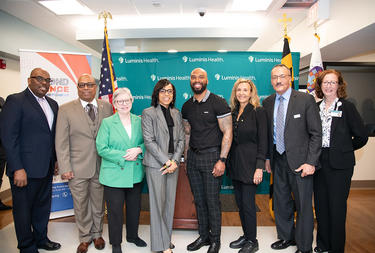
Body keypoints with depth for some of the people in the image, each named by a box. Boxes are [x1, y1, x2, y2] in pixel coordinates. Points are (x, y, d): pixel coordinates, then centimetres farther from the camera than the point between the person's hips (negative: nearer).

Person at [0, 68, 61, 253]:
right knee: (23, 209, 10)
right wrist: (17, 169, -19)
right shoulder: (15, 101, -10)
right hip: (25, 169, -7)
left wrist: (55, 161, 10)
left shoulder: (52, 104, 12)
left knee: (43, 206, 20)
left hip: (46, 168, 7)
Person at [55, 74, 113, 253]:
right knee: (81, 205, 11)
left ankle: (97, 234, 36)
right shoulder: (66, 109, -2)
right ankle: (85, 238, 32)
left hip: (101, 166, 2)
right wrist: (65, 168, -8)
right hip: (77, 168, -1)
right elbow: (61, 142, -3)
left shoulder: (106, 107, 3)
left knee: (98, 203, 15)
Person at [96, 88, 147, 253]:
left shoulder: (139, 121, 4)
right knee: (115, 210, 7)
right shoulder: (107, 123, -5)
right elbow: (101, 149, -11)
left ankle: (133, 235, 42)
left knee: (135, 208, 18)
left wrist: (139, 150, -14)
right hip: (114, 175, -3)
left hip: (136, 175, 4)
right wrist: (124, 156, -18)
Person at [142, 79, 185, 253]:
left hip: (173, 164, 5)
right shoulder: (148, 113, -3)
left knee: (170, 202, 11)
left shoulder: (176, 113, 12)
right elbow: (149, 141, -10)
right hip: (156, 164, -5)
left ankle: (166, 238, 27)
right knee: (158, 203, 1)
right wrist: (166, 161, -14)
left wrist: (175, 161, -5)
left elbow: (181, 139, 8)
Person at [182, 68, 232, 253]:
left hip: (211, 155, -5)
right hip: (193, 157, 5)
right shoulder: (187, 106, 10)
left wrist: (222, 160, -16)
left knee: (212, 201, 2)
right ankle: (203, 236, 30)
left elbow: (227, 132, -10)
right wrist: (186, 158, 11)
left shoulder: (218, 103, -7)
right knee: (199, 200, 13)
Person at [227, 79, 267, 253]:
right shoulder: (233, 112, 11)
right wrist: (227, 161, 7)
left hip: (249, 163, -6)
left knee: (248, 204, 0)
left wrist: (259, 167, -16)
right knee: (240, 203, 14)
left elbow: (263, 141, -10)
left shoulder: (258, 111, -7)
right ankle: (246, 235, 30)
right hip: (234, 163, 6)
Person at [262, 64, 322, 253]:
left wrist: (311, 162, -14)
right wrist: (267, 157, 8)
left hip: (300, 161, -4)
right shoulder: (267, 103, 6)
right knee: (281, 202, 17)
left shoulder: (306, 100, -8)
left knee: (303, 205, 6)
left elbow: (316, 134, -9)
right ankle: (286, 237, 38)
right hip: (278, 160, 5)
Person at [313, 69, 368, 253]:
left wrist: (344, 150, 4)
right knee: (320, 204, 13)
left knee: (337, 206, 3)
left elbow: (361, 136, -2)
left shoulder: (347, 107, -4)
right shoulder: (315, 107, 8)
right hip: (319, 162, 4)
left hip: (339, 164, -4)